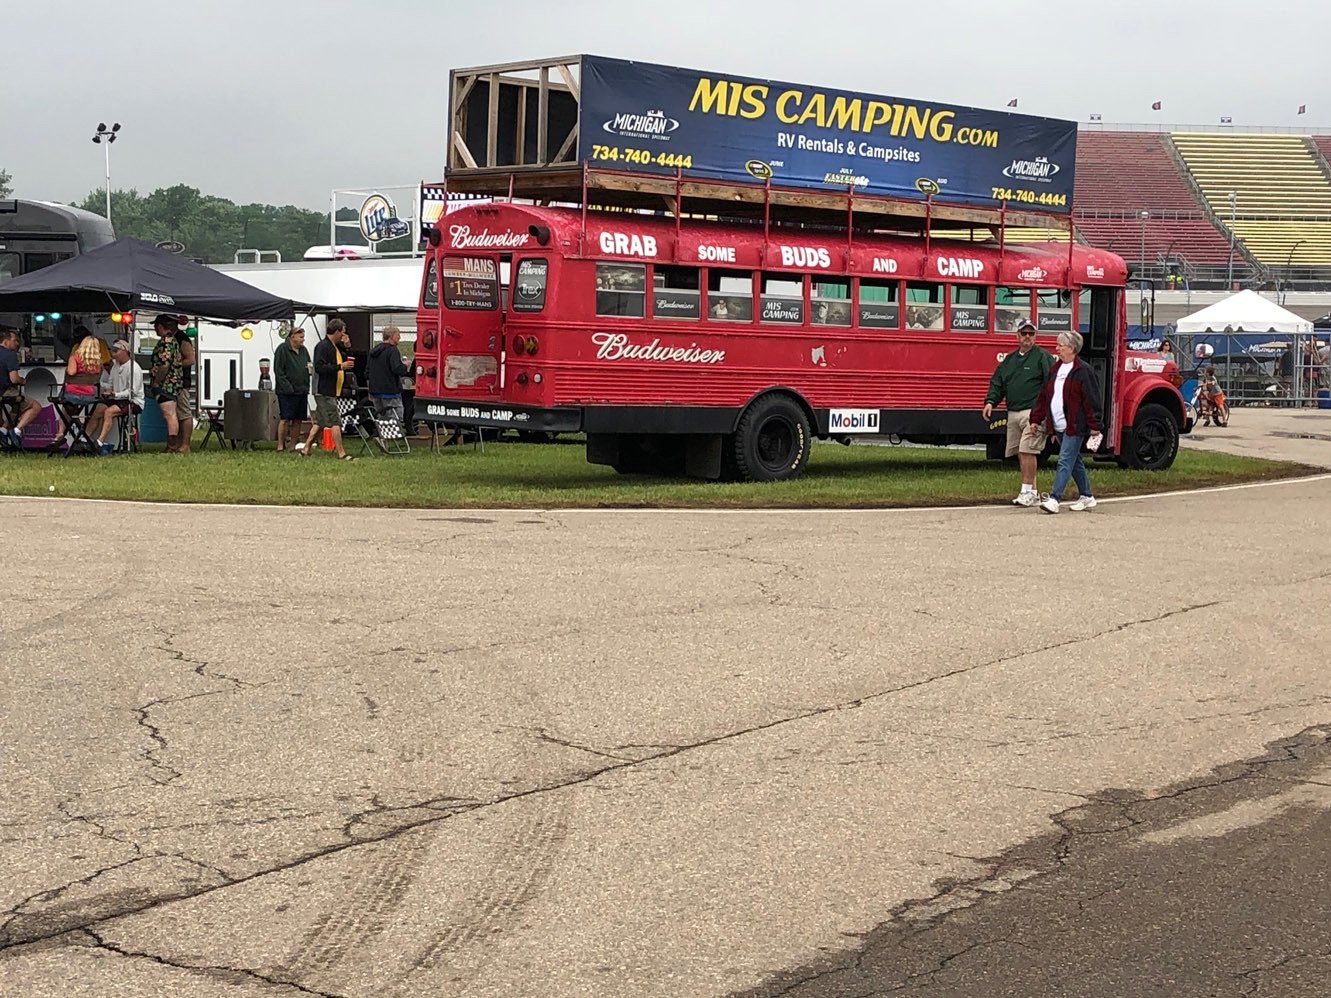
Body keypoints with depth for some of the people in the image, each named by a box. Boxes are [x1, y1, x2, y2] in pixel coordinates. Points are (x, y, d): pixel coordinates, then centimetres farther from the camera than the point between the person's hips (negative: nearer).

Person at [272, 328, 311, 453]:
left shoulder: (303, 350, 17)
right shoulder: (282, 349, -6)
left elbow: (309, 366, 29)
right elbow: (278, 370, -11)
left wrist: (310, 368, 4)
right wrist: (287, 386, -17)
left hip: (302, 391, 7)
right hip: (287, 391, -7)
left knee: (298, 419, 8)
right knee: (285, 419, -7)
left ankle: (296, 443, 15)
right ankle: (281, 445, -4)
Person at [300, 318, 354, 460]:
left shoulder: (336, 346, 17)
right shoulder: (323, 346, -13)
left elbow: (344, 362, 21)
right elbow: (319, 367, -22)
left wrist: (346, 348, 7)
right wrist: (340, 366, -22)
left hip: (330, 392, 10)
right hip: (324, 392, -10)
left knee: (319, 422, 13)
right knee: (335, 423, -11)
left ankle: (306, 450, 18)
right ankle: (341, 454, -11)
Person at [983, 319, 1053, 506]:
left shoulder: (1043, 357, -1)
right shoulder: (1009, 359, 19)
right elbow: (997, 383, 19)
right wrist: (990, 401, 2)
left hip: (1033, 413, -7)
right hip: (1013, 414, 7)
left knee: (1027, 451, -13)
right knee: (1020, 454, 9)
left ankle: (1027, 491, -8)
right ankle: (1033, 492, 18)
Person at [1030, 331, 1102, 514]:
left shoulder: (1083, 371, -10)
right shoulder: (1055, 369, 13)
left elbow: (1091, 400, -11)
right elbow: (1043, 396, 17)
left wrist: (1094, 427, -13)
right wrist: (1036, 419, 12)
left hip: (1075, 426, -8)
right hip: (1060, 426, 8)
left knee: (1065, 462, -12)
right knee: (1075, 462, 16)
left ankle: (1054, 499, -17)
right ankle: (1086, 497, 26)